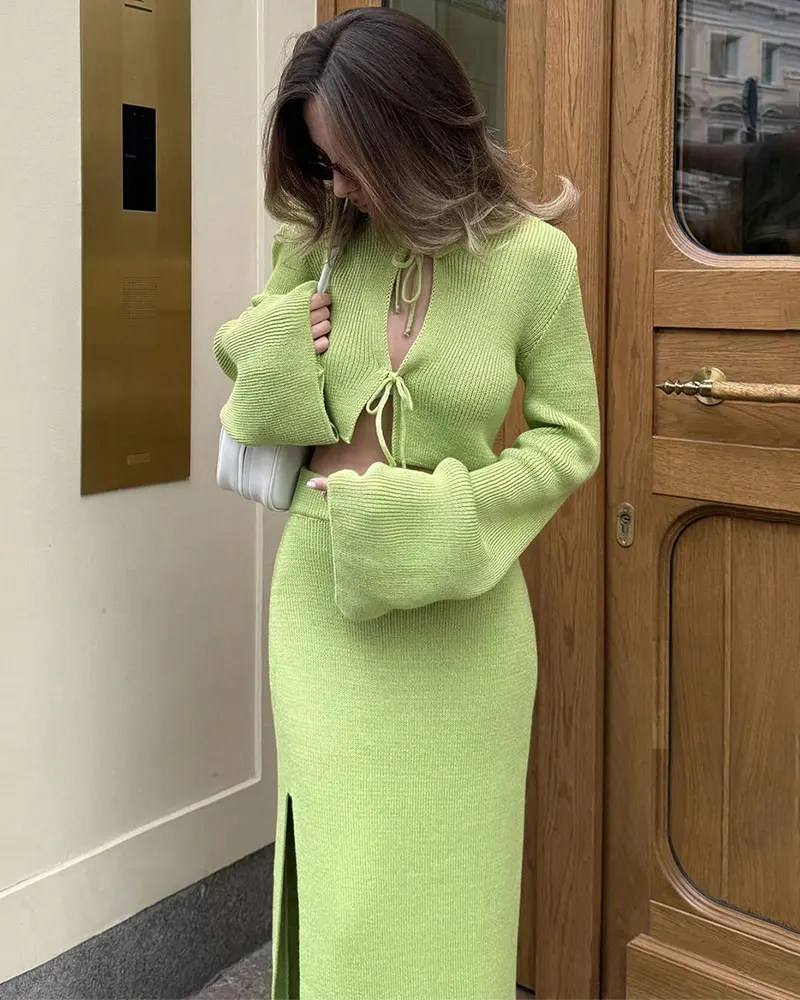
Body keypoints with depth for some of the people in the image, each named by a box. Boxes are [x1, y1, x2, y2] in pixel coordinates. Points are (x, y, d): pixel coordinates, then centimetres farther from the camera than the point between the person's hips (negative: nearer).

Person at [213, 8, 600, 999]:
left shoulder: (532, 257, -9)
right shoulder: (314, 238, 1)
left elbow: (569, 439, -3)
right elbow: (241, 358, 16)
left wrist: (439, 510, -15)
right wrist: (277, 343, -7)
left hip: (455, 611, -2)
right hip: (323, 593, 2)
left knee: (442, 883, 10)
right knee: (340, 884, 8)